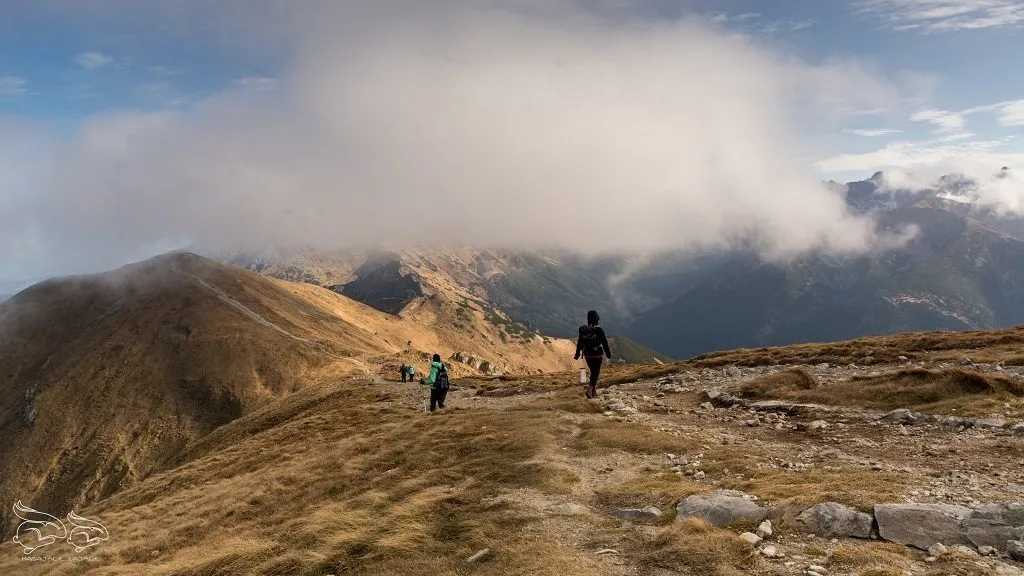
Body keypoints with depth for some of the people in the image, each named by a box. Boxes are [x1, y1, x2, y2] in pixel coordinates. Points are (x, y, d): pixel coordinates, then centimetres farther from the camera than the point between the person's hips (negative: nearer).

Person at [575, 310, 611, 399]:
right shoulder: (599, 330, -12)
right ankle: (589, 390, -19)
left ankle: (594, 391, 23)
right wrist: (608, 354, 3)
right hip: (597, 355, -5)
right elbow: (604, 343, -8)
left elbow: (579, 343, 6)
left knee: (593, 372, 19)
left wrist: (577, 355, 15)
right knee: (596, 373, -1)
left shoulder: (583, 330, 0)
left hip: (587, 355, 5)